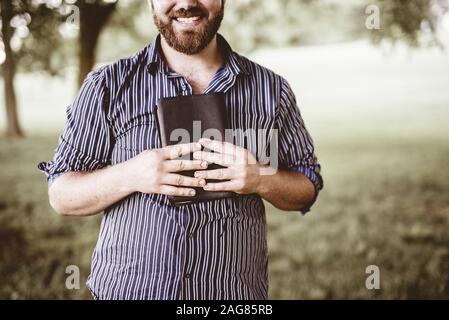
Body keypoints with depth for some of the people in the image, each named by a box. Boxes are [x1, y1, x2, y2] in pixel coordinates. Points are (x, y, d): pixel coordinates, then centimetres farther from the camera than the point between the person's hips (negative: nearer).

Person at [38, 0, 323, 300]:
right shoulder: (107, 85, -5)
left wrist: (262, 179, -17)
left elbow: (307, 190, 5)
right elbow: (61, 196, -3)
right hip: (127, 288, -1)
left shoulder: (272, 89, -1)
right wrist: (127, 176, -22)